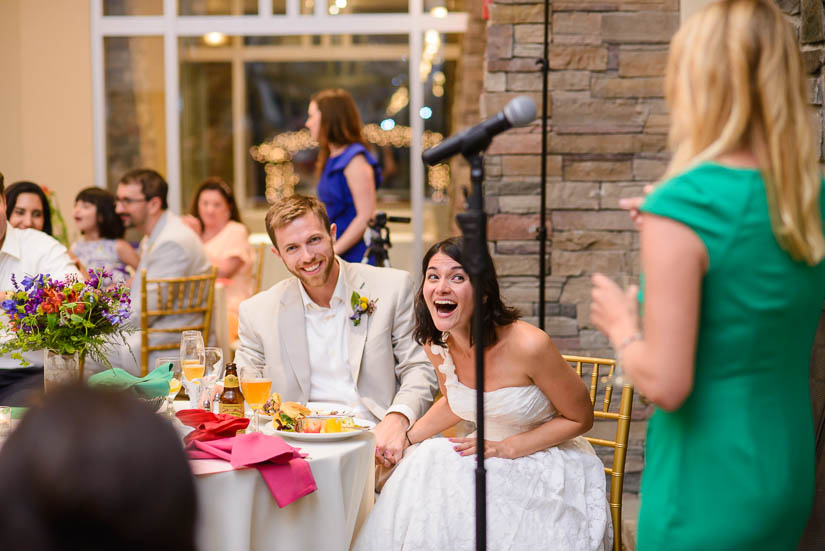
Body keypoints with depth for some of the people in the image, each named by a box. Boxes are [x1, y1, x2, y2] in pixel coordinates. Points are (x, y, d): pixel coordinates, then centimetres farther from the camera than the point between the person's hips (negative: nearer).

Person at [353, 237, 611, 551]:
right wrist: (406, 436, 0)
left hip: (549, 464, -5)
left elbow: (580, 419, -11)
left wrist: (506, 447, -18)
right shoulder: (436, 344, -6)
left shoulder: (528, 345, -26)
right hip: (492, 455, 5)